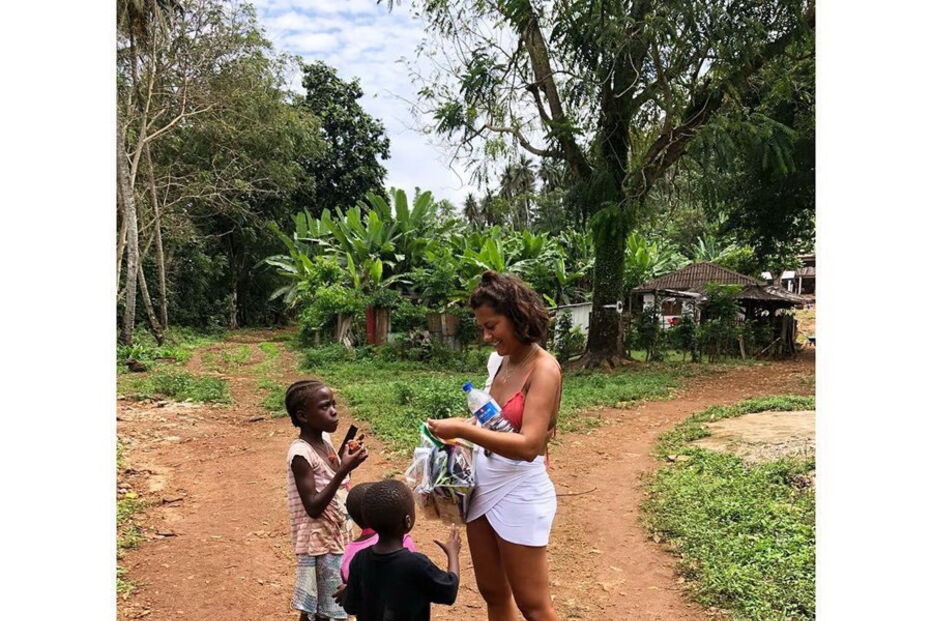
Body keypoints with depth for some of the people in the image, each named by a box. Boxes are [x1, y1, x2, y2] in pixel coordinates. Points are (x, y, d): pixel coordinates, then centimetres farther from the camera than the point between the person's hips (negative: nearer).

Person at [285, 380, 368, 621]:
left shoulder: (324, 439, 3)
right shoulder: (301, 453, -21)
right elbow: (313, 507, -23)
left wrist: (345, 460, -3)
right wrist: (343, 470, -30)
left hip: (336, 536, 8)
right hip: (320, 542, -8)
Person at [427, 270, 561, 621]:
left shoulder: (543, 368, -18)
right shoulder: (497, 361, 5)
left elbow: (529, 445, -27)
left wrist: (462, 430, -28)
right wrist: (465, 427, 1)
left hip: (520, 493, -7)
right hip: (483, 487, 8)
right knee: (492, 592, 20)